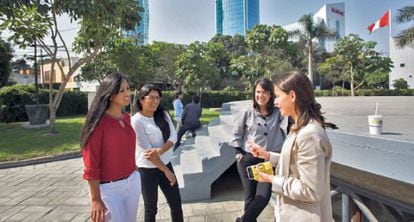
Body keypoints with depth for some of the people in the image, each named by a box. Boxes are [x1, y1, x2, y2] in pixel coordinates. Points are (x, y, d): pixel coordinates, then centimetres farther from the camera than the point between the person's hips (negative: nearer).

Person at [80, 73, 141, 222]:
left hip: (133, 182, 7)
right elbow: (91, 164, -17)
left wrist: (133, 176, 17)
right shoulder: (99, 122, -18)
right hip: (109, 188, -7)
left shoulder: (127, 118, 4)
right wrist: (95, 199, -16)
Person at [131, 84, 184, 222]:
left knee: (176, 203, 13)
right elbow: (146, 149, -17)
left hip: (166, 164, 5)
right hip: (147, 170, -5)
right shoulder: (136, 120, -16)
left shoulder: (163, 114, 1)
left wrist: (159, 151, -24)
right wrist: (166, 171, -13)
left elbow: (173, 136, -5)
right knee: (151, 208, 12)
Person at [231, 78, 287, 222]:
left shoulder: (278, 113, -1)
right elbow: (236, 134, 4)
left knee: (263, 197, -2)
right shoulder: (247, 112, -3)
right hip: (248, 160, -1)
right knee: (250, 197, 10)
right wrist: (238, 152, 1)